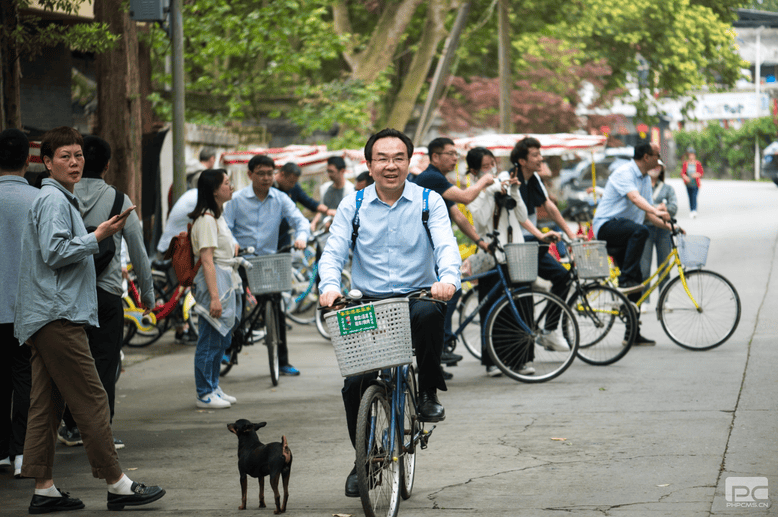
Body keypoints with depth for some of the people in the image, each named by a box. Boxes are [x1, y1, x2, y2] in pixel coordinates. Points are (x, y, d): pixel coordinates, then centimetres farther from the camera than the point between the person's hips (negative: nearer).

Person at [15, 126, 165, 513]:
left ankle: (44, 489, 8)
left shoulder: (63, 199, 22)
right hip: (58, 317, -11)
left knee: (46, 404, 7)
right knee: (91, 401, -8)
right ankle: (116, 484, -6)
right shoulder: (52, 200, -10)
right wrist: (98, 236, -13)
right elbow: (55, 253, -19)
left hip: (46, 319, 11)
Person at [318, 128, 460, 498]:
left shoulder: (429, 202, 3)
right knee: (355, 384, -12)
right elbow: (333, 251, -2)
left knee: (429, 314, -37)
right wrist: (329, 286, -24)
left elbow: (446, 245, -11)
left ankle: (427, 395, -14)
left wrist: (448, 279, -33)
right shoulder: (353, 206, 7)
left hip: (416, 297, -1)